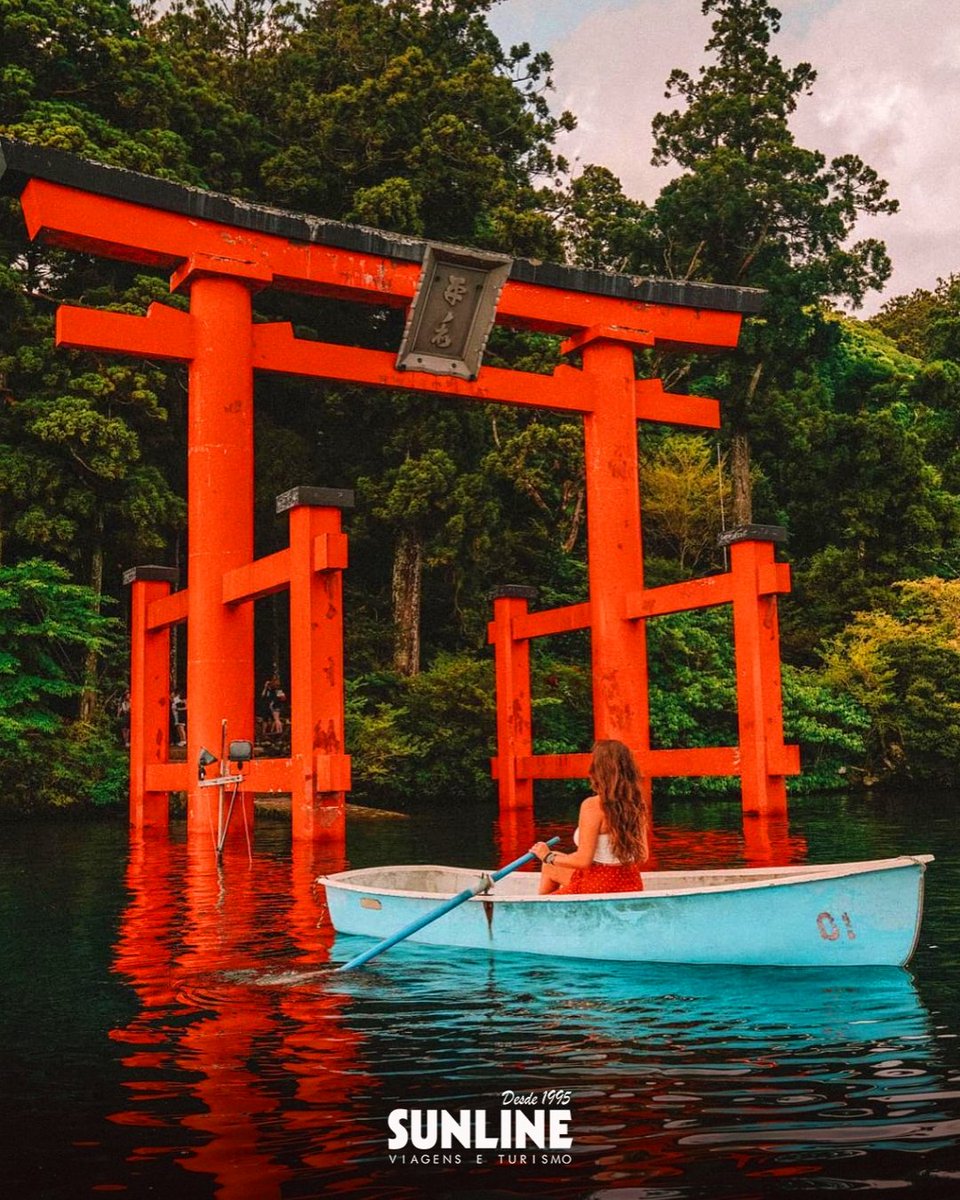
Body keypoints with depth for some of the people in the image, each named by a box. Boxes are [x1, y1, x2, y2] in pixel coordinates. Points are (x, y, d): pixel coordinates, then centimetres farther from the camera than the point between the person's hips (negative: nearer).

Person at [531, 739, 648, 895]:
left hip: (600, 888, -7)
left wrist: (548, 856, -5)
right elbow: (642, 856, 6)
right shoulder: (636, 804, -2)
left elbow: (583, 860, -22)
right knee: (549, 867, 28)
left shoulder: (593, 806, -21)